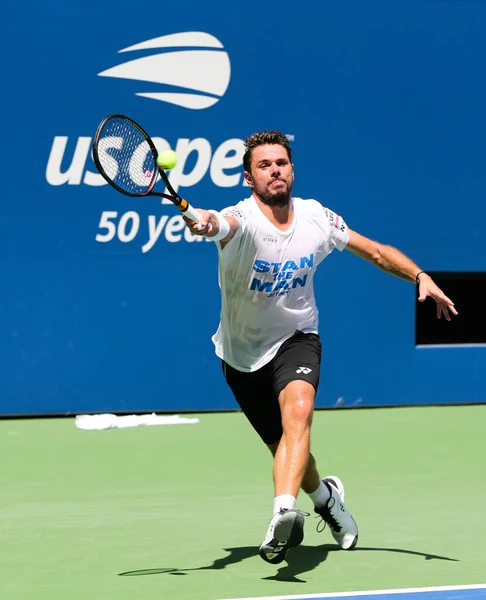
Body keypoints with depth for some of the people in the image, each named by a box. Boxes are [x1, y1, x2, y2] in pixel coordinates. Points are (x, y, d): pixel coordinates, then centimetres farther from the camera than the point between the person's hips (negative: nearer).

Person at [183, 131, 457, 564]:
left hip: (296, 338, 0)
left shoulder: (317, 219, -10)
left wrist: (421, 277, -8)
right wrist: (204, 223, -72)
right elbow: (223, 224, -49)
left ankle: (284, 513, -46)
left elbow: (377, 252, 4)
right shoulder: (242, 221, -22)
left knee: (298, 410, -31)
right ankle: (325, 495, 43)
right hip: (243, 352, 0)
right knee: (285, 449, 10)